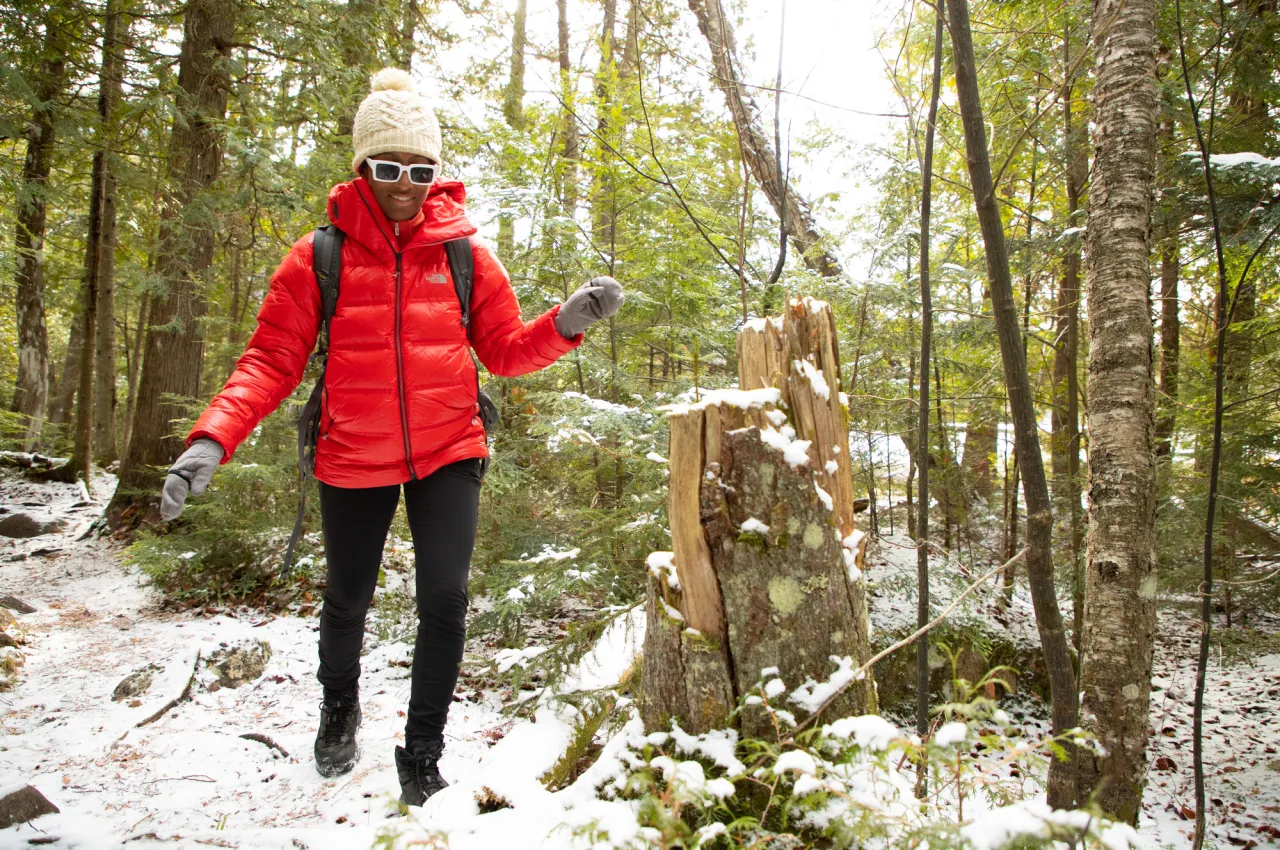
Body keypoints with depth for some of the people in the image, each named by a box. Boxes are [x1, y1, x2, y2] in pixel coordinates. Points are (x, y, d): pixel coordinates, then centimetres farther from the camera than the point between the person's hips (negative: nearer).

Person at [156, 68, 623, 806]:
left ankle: (423, 757, 15)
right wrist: (213, 439, -23)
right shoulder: (319, 258, -8)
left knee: (445, 598, -9)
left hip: (448, 453, 0)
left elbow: (506, 351, 1)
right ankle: (340, 706, 51)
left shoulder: (466, 253, -4)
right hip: (353, 460, 0)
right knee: (348, 601, 17)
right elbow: (272, 360, -9)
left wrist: (564, 326, -18)